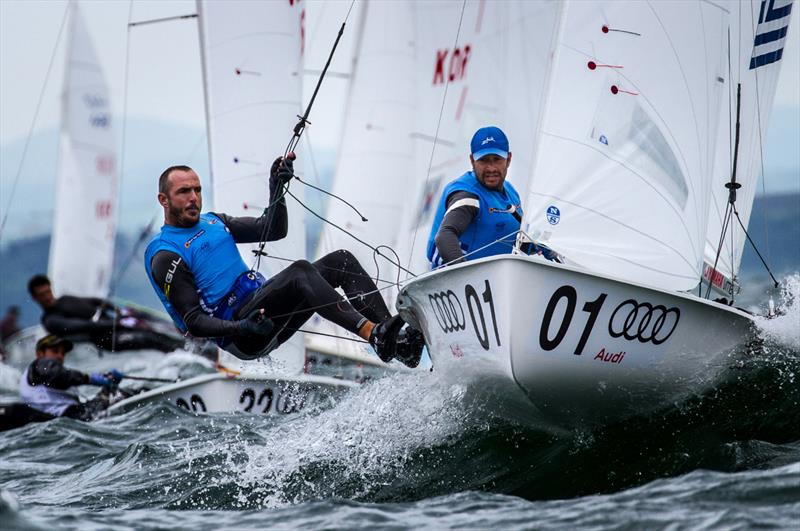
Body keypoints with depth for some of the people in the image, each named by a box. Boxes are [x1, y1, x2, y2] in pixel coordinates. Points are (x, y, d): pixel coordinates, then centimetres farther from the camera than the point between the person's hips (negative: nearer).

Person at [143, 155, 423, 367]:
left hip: (263, 310, 9)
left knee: (340, 261, -6)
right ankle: (374, 335, -45)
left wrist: (276, 189, 4)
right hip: (240, 337, -9)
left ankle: (399, 342, -21)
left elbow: (273, 230, 20)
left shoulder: (212, 222, 20)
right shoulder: (164, 256, -5)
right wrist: (240, 328, -29)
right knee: (300, 271, -31)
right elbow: (193, 321, -13)